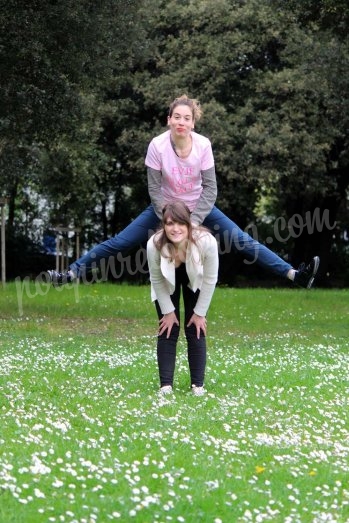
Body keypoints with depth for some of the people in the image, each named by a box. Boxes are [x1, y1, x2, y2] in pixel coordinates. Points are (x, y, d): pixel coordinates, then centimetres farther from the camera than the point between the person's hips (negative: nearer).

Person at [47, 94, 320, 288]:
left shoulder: (203, 145, -22)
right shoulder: (157, 145, -23)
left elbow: (210, 188, -14)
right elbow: (154, 188, -14)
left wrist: (194, 220, -22)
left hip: (199, 207, 0)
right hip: (164, 207, 0)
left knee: (244, 241, -8)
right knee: (119, 243, -6)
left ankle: (293, 274, -9)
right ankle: (71, 273, -3)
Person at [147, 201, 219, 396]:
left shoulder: (206, 241, -40)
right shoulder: (154, 244, -38)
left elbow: (210, 279, -23)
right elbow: (156, 280, -18)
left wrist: (200, 312, -15)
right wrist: (168, 311, -12)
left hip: (195, 282, 0)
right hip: (167, 285, 0)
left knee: (195, 331, -4)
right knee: (168, 331, -4)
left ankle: (198, 384, 3)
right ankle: (166, 385, -1)